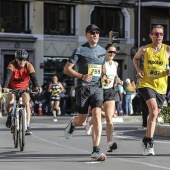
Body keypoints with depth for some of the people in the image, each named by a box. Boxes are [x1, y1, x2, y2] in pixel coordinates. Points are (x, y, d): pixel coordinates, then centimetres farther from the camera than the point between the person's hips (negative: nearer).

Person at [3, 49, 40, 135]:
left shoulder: (29, 66, -21)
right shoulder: (12, 65, -25)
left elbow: (33, 77, -32)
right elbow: (7, 76, -39)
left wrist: (36, 86, -53)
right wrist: (5, 87, -57)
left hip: (24, 88, 1)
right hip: (12, 88, -1)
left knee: (27, 103, -19)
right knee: (10, 102, -24)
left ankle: (27, 126, -19)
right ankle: (9, 116, 9)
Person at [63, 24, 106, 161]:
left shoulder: (102, 51, 12)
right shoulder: (80, 50, -2)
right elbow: (67, 69, -3)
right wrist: (82, 76, -17)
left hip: (97, 87, 3)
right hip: (83, 88, -3)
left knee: (97, 116, -16)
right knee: (81, 121, 4)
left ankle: (96, 151, -16)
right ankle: (72, 123, 43)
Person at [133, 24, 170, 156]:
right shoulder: (144, 49, 0)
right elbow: (136, 58, 19)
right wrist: (138, 69, 1)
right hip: (146, 84, -3)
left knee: (155, 114, 13)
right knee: (154, 110, -23)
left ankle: (146, 140, 33)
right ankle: (150, 142, -19)